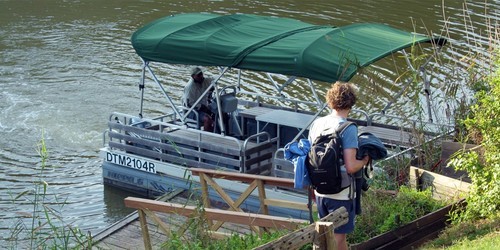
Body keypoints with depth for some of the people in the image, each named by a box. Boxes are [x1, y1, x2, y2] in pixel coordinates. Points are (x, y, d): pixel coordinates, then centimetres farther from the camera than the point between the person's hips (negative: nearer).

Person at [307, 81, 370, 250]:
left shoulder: (317, 123, 1)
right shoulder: (348, 129, -18)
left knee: (333, 234, 21)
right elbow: (350, 167, -23)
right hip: (341, 193, -6)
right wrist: (364, 160, -4)